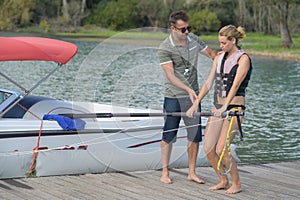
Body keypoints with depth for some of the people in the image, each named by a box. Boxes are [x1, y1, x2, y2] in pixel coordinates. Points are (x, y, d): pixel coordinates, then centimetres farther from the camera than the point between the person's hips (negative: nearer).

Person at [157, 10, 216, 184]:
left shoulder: (194, 40, 4)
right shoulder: (165, 48, -12)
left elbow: (212, 54, 18)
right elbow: (171, 75, -18)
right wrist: (188, 89, -28)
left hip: (193, 96, 5)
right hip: (173, 97, -5)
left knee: (195, 136, 5)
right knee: (169, 136, 2)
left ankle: (192, 172, 15)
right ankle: (165, 172, 12)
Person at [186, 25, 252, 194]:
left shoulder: (243, 59, -8)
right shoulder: (219, 58, 13)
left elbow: (235, 85, -19)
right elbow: (209, 83, 11)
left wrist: (225, 107, -28)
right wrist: (196, 103, 2)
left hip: (234, 107, -7)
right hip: (217, 107, 7)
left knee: (221, 149, -14)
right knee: (208, 149, 2)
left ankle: (236, 184, 4)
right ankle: (223, 181, 20)